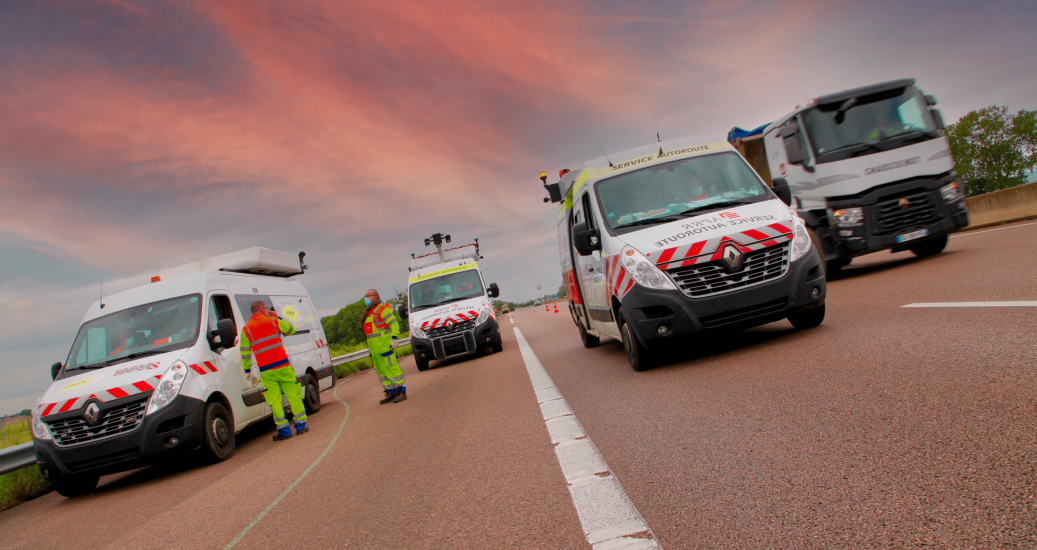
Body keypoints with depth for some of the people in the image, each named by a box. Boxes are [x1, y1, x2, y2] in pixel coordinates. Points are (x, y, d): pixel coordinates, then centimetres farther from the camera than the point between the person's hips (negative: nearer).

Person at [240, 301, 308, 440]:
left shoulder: (246, 329, 5)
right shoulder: (273, 321, 2)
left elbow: (244, 353, 8)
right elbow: (291, 330, 17)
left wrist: (247, 369, 18)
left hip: (265, 371, 1)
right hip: (282, 366, 0)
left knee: (274, 401, 6)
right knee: (294, 396, 9)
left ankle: (284, 430, 6)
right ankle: (300, 426, 13)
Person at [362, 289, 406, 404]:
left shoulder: (382, 308, -6)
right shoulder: (368, 312, 21)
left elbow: (394, 323, -12)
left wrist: (394, 338, -19)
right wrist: (370, 347, 19)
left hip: (384, 344, -9)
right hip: (374, 347, 9)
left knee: (391, 367, -9)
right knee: (381, 370, 9)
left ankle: (401, 391, -5)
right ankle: (390, 392, 15)